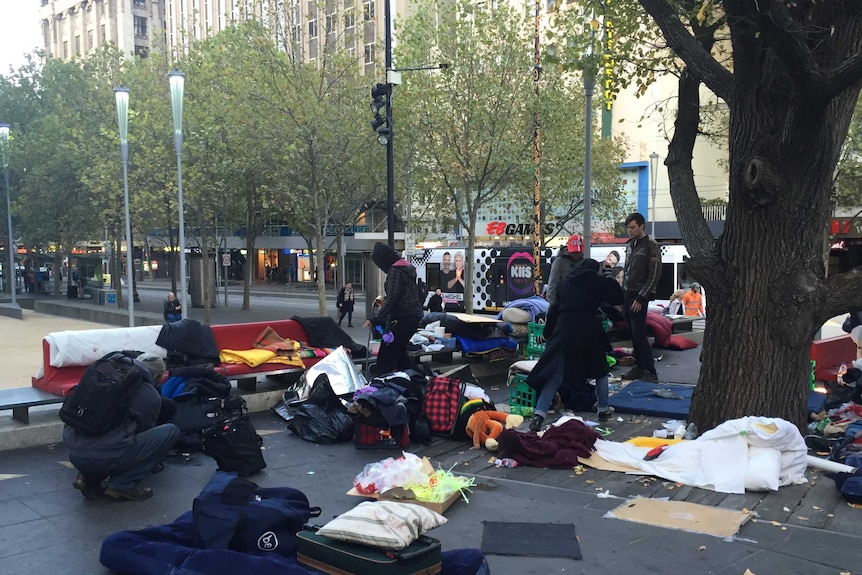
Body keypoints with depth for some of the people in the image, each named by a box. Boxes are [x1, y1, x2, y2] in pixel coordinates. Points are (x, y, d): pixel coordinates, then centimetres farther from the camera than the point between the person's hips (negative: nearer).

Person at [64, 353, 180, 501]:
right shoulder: (151, 396, 3)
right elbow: (144, 430, 19)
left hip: (74, 454, 7)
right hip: (107, 457, -7)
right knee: (171, 431, 6)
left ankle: (90, 478, 16)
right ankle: (122, 484, 1)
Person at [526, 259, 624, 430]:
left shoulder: (564, 283, 20)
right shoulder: (598, 281, 9)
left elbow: (554, 310, 22)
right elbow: (618, 298, 13)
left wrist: (547, 333, 30)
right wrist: (608, 279, 26)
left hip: (563, 331, 2)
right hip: (589, 331, -2)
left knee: (554, 374, 1)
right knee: (600, 370, 21)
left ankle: (538, 415, -10)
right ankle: (603, 409, 29)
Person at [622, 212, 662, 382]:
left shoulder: (651, 246, -7)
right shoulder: (630, 244, 15)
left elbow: (654, 275, -11)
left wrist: (640, 298, -15)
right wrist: (622, 294, 13)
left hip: (639, 297, -7)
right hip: (627, 295, 7)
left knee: (639, 334, -10)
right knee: (633, 334, 9)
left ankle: (651, 372, -4)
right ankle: (639, 367, 16)